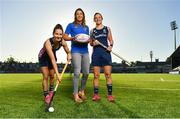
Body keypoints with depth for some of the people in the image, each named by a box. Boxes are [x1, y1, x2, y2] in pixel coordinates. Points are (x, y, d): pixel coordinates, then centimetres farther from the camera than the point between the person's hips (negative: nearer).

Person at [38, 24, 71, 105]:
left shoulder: (62, 42, -26)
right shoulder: (48, 42, -40)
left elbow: (68, 52, -10)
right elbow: (52, 59, -46)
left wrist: (69, 55, -35)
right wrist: (57, 73, -51)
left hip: (52, 56, 4)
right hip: (43, 58, -4)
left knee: (52, 76, 10)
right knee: (45, 76, -9)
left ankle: (51, 90, 35)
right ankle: (46, 95, 4)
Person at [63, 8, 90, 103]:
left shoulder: (86, 27, 20)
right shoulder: (71, 25, 7)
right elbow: (65, 37, 3)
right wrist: (72, 38, -15)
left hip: (85, 51, 5)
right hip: (76, 51, -5)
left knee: (86, 73, 4)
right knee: (77, 73, -10)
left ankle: (82, 92, 23)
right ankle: (75, 95, 1)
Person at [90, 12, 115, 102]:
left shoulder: (107, 29, 12)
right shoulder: (92, 31, 14)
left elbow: (111, 40, 11)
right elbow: (91, 43, 16)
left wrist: (111, 46, -9)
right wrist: (93, 43, -6)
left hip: (106, 52, -1)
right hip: (96, 53, 1)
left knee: (108, 74, -5)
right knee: (96, 75, 0)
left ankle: (110, 94, 2)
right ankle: (96, 94, 7)